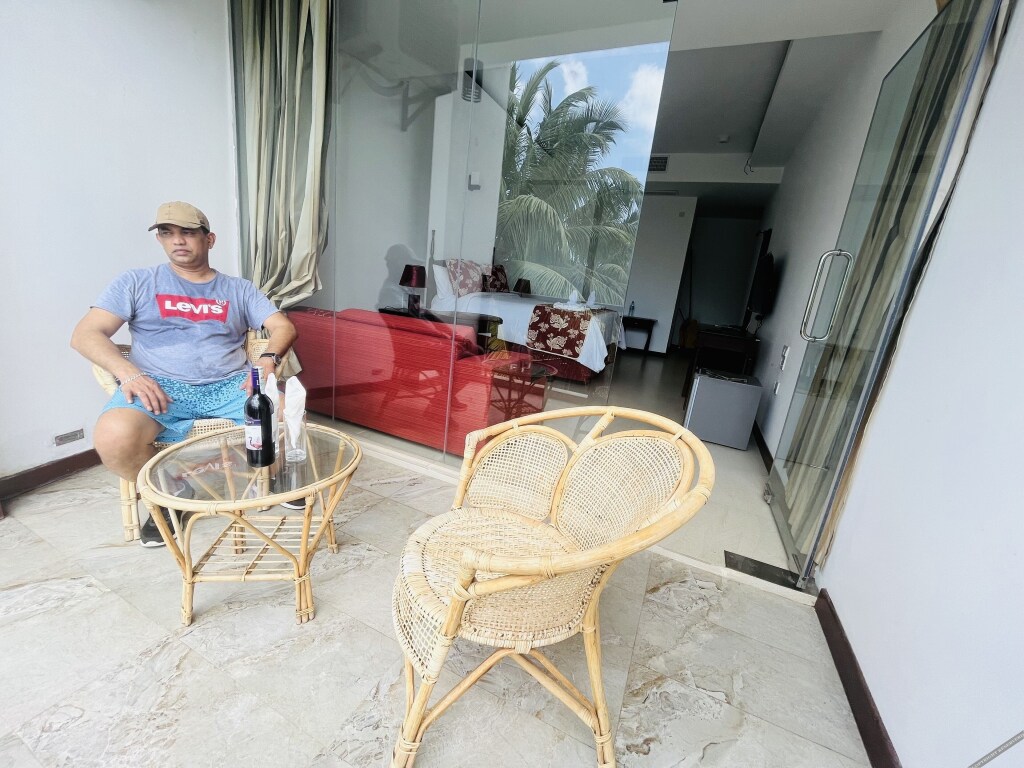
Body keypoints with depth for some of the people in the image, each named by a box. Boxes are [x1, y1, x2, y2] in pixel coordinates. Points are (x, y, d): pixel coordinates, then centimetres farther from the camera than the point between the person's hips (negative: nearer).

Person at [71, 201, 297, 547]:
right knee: (113, 439, -31)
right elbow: (85, 334, 5)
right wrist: (129, 373, -15)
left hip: (229, 386, 0)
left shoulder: (239, 288, 17)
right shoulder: (137, 282, 14)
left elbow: (283, 327, 5)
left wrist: (268, 359, -17)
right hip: (160, 388, 0)